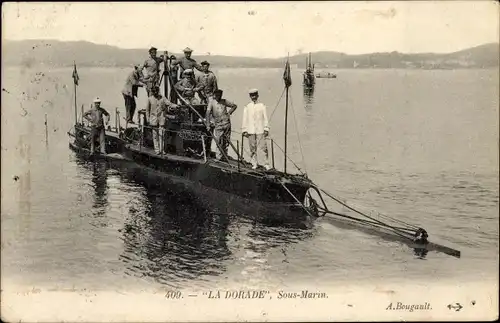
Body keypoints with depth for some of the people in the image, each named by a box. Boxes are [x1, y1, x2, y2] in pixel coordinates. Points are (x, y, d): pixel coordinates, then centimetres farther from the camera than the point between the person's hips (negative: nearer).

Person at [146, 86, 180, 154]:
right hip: (153, 118, 1)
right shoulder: (150, 99, 4)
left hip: (161, 118, -1)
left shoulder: (162, 98, 2)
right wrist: (148, 119, 7)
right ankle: (157, 149, 10)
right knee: (155, 134, 3)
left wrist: (175, 106, -30)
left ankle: (162, 149, 2)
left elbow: (169, 103, -10)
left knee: (161, 134, -5)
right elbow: (147, 110, 10)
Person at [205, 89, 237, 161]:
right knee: (219, 142, -8)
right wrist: (208, 124, -22)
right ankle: (219, 157, 0)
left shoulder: (224, 101, 12)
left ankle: (224, 157, 15)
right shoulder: (212, 102, 1)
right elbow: (208, 113, -11)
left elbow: (234, 106, 24)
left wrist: (229, 113, 9)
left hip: (227, 123, 3)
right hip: (218, 124, -3)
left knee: (226, 142, 6)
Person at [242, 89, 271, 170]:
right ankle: (254, 164, 11)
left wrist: (266, 129, 0)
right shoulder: (247, 107, 8)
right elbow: (245, 119, 11)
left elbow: (265, 118, 6)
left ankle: (267, 164, 0)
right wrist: (244, 130, 6)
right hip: (251, 131, 2)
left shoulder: (262, 106, 5)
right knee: (252, 148, 3)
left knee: (264, 147, -7)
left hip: (260, 130, -1)